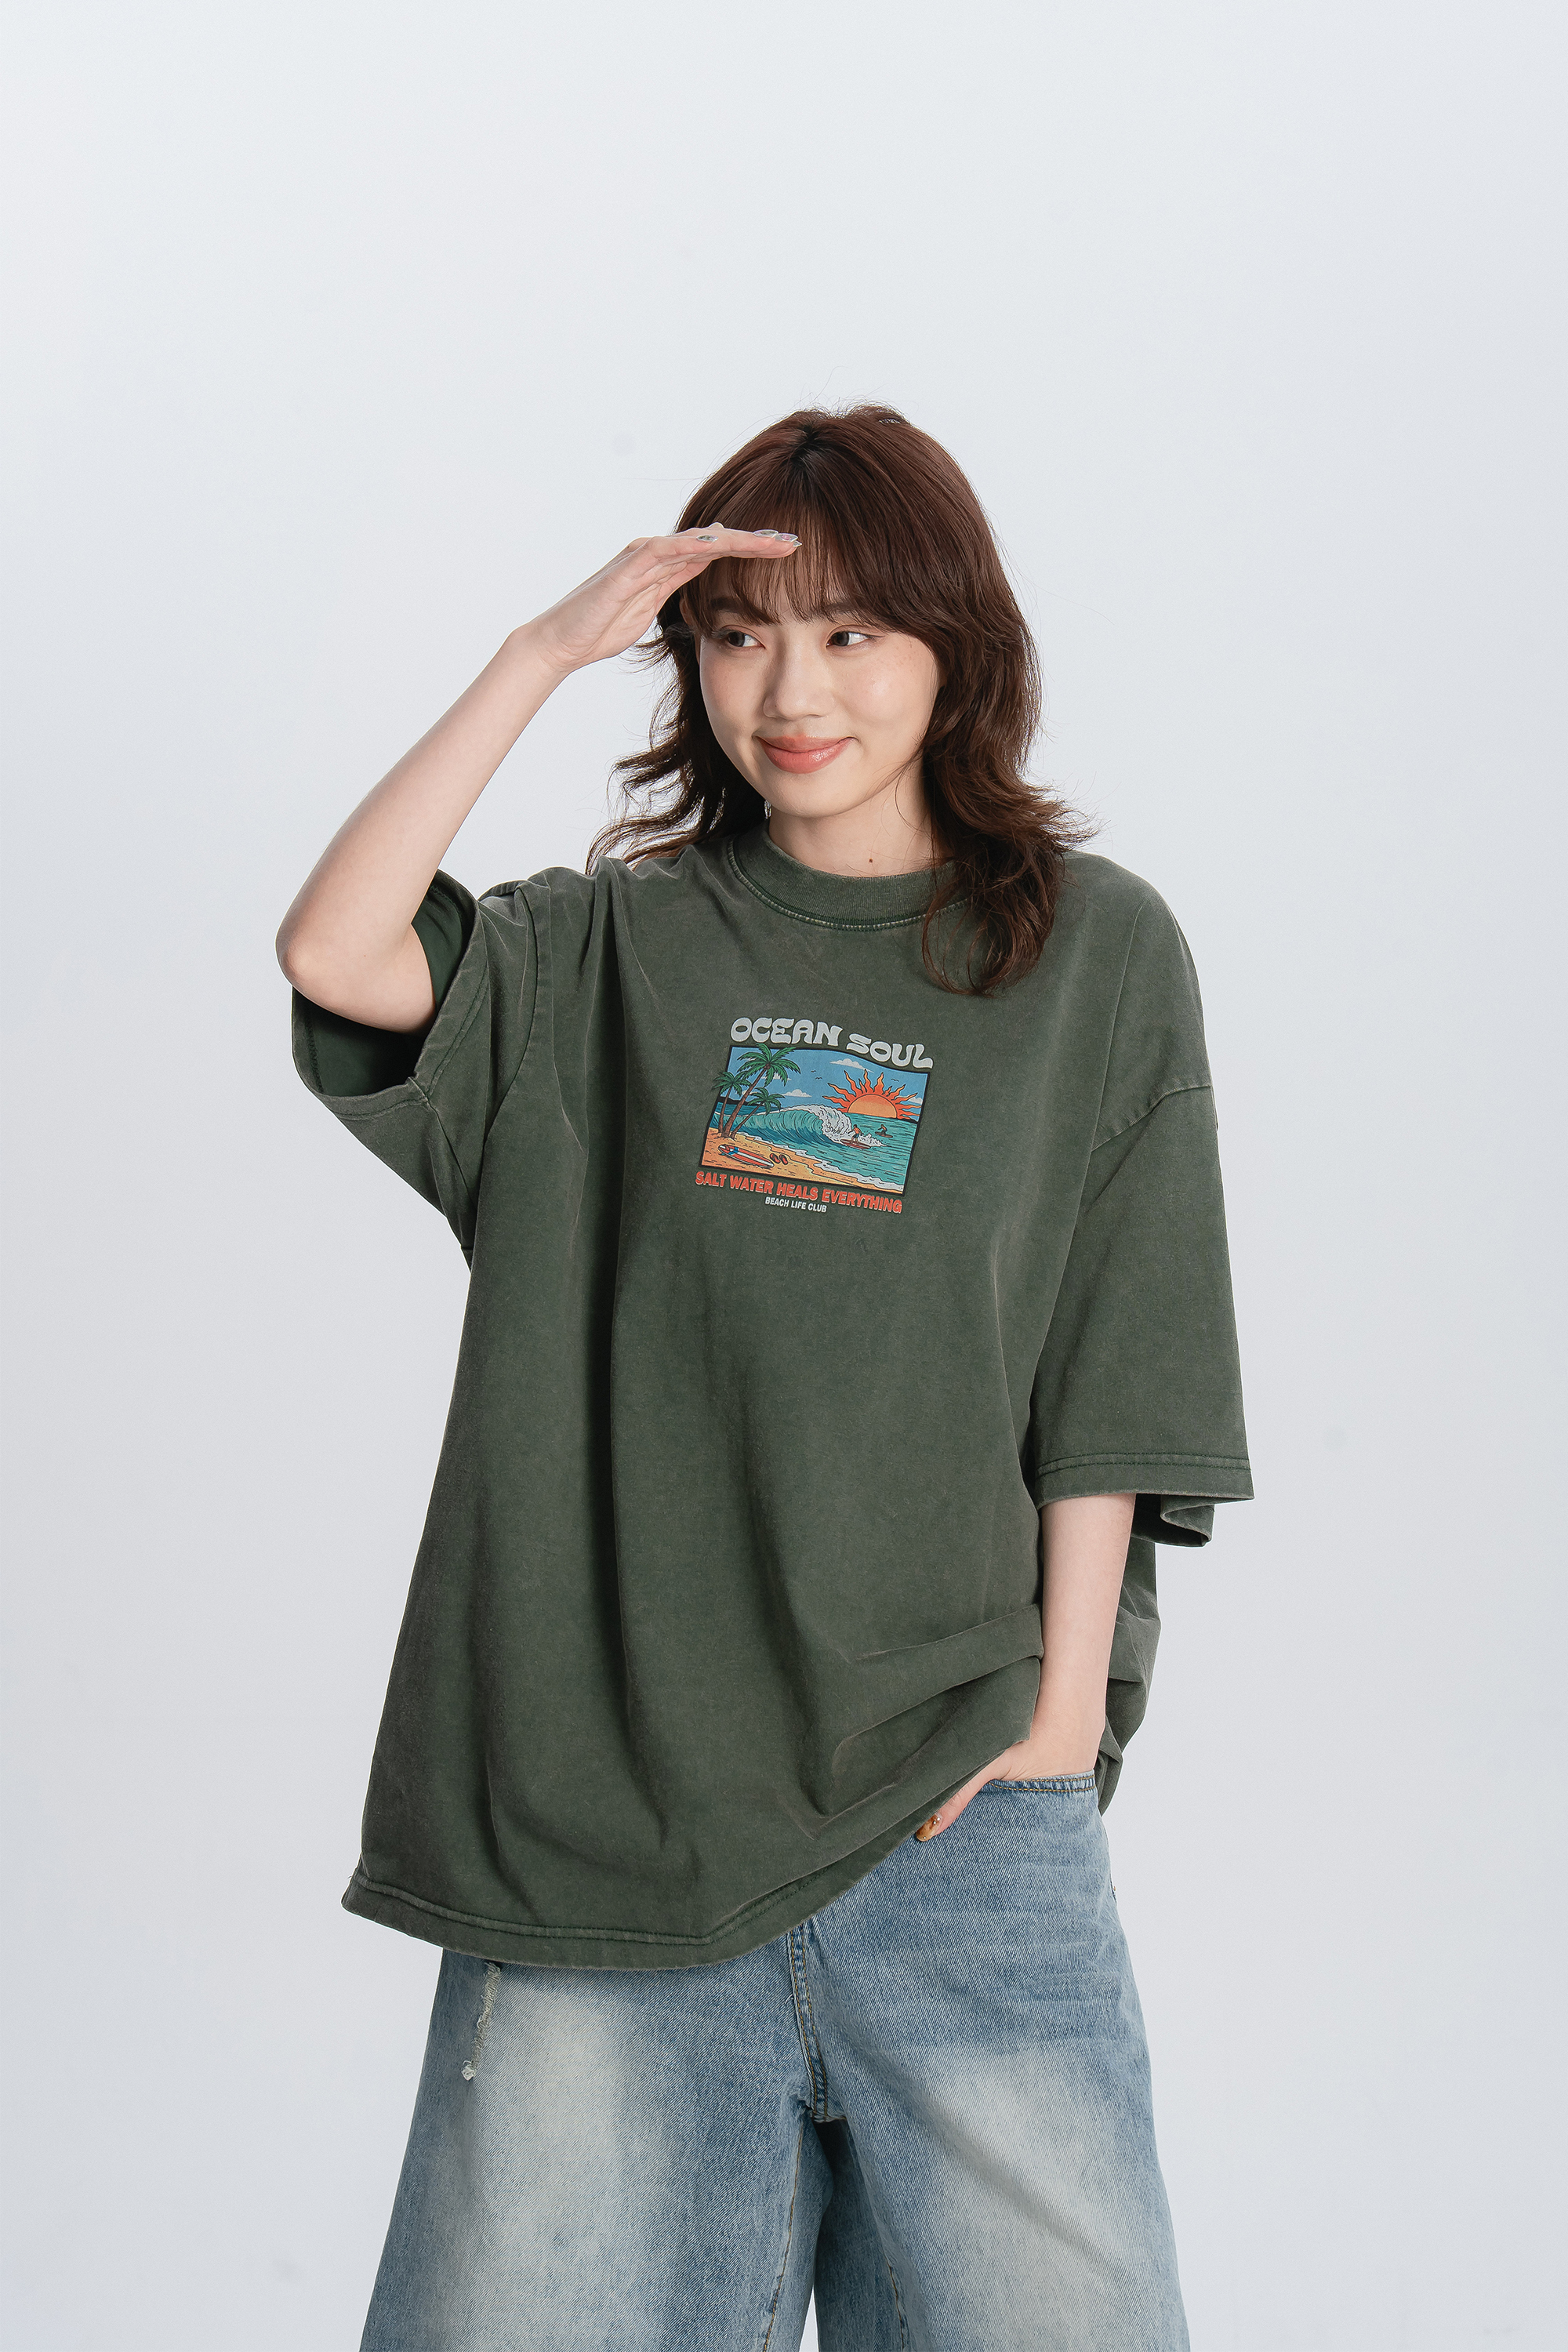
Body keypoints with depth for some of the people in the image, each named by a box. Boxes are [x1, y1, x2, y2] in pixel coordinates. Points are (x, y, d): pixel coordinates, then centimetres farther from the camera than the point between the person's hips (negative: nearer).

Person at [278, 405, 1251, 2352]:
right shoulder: (608, 953, 10)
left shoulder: (1096, 956, 8)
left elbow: (1109, 1388, 5)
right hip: (594, 1801, 1)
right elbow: (335, 957, -9)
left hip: (958, 1806, 0)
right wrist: (542, 653, -6)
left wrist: (1062, 1702, -3)